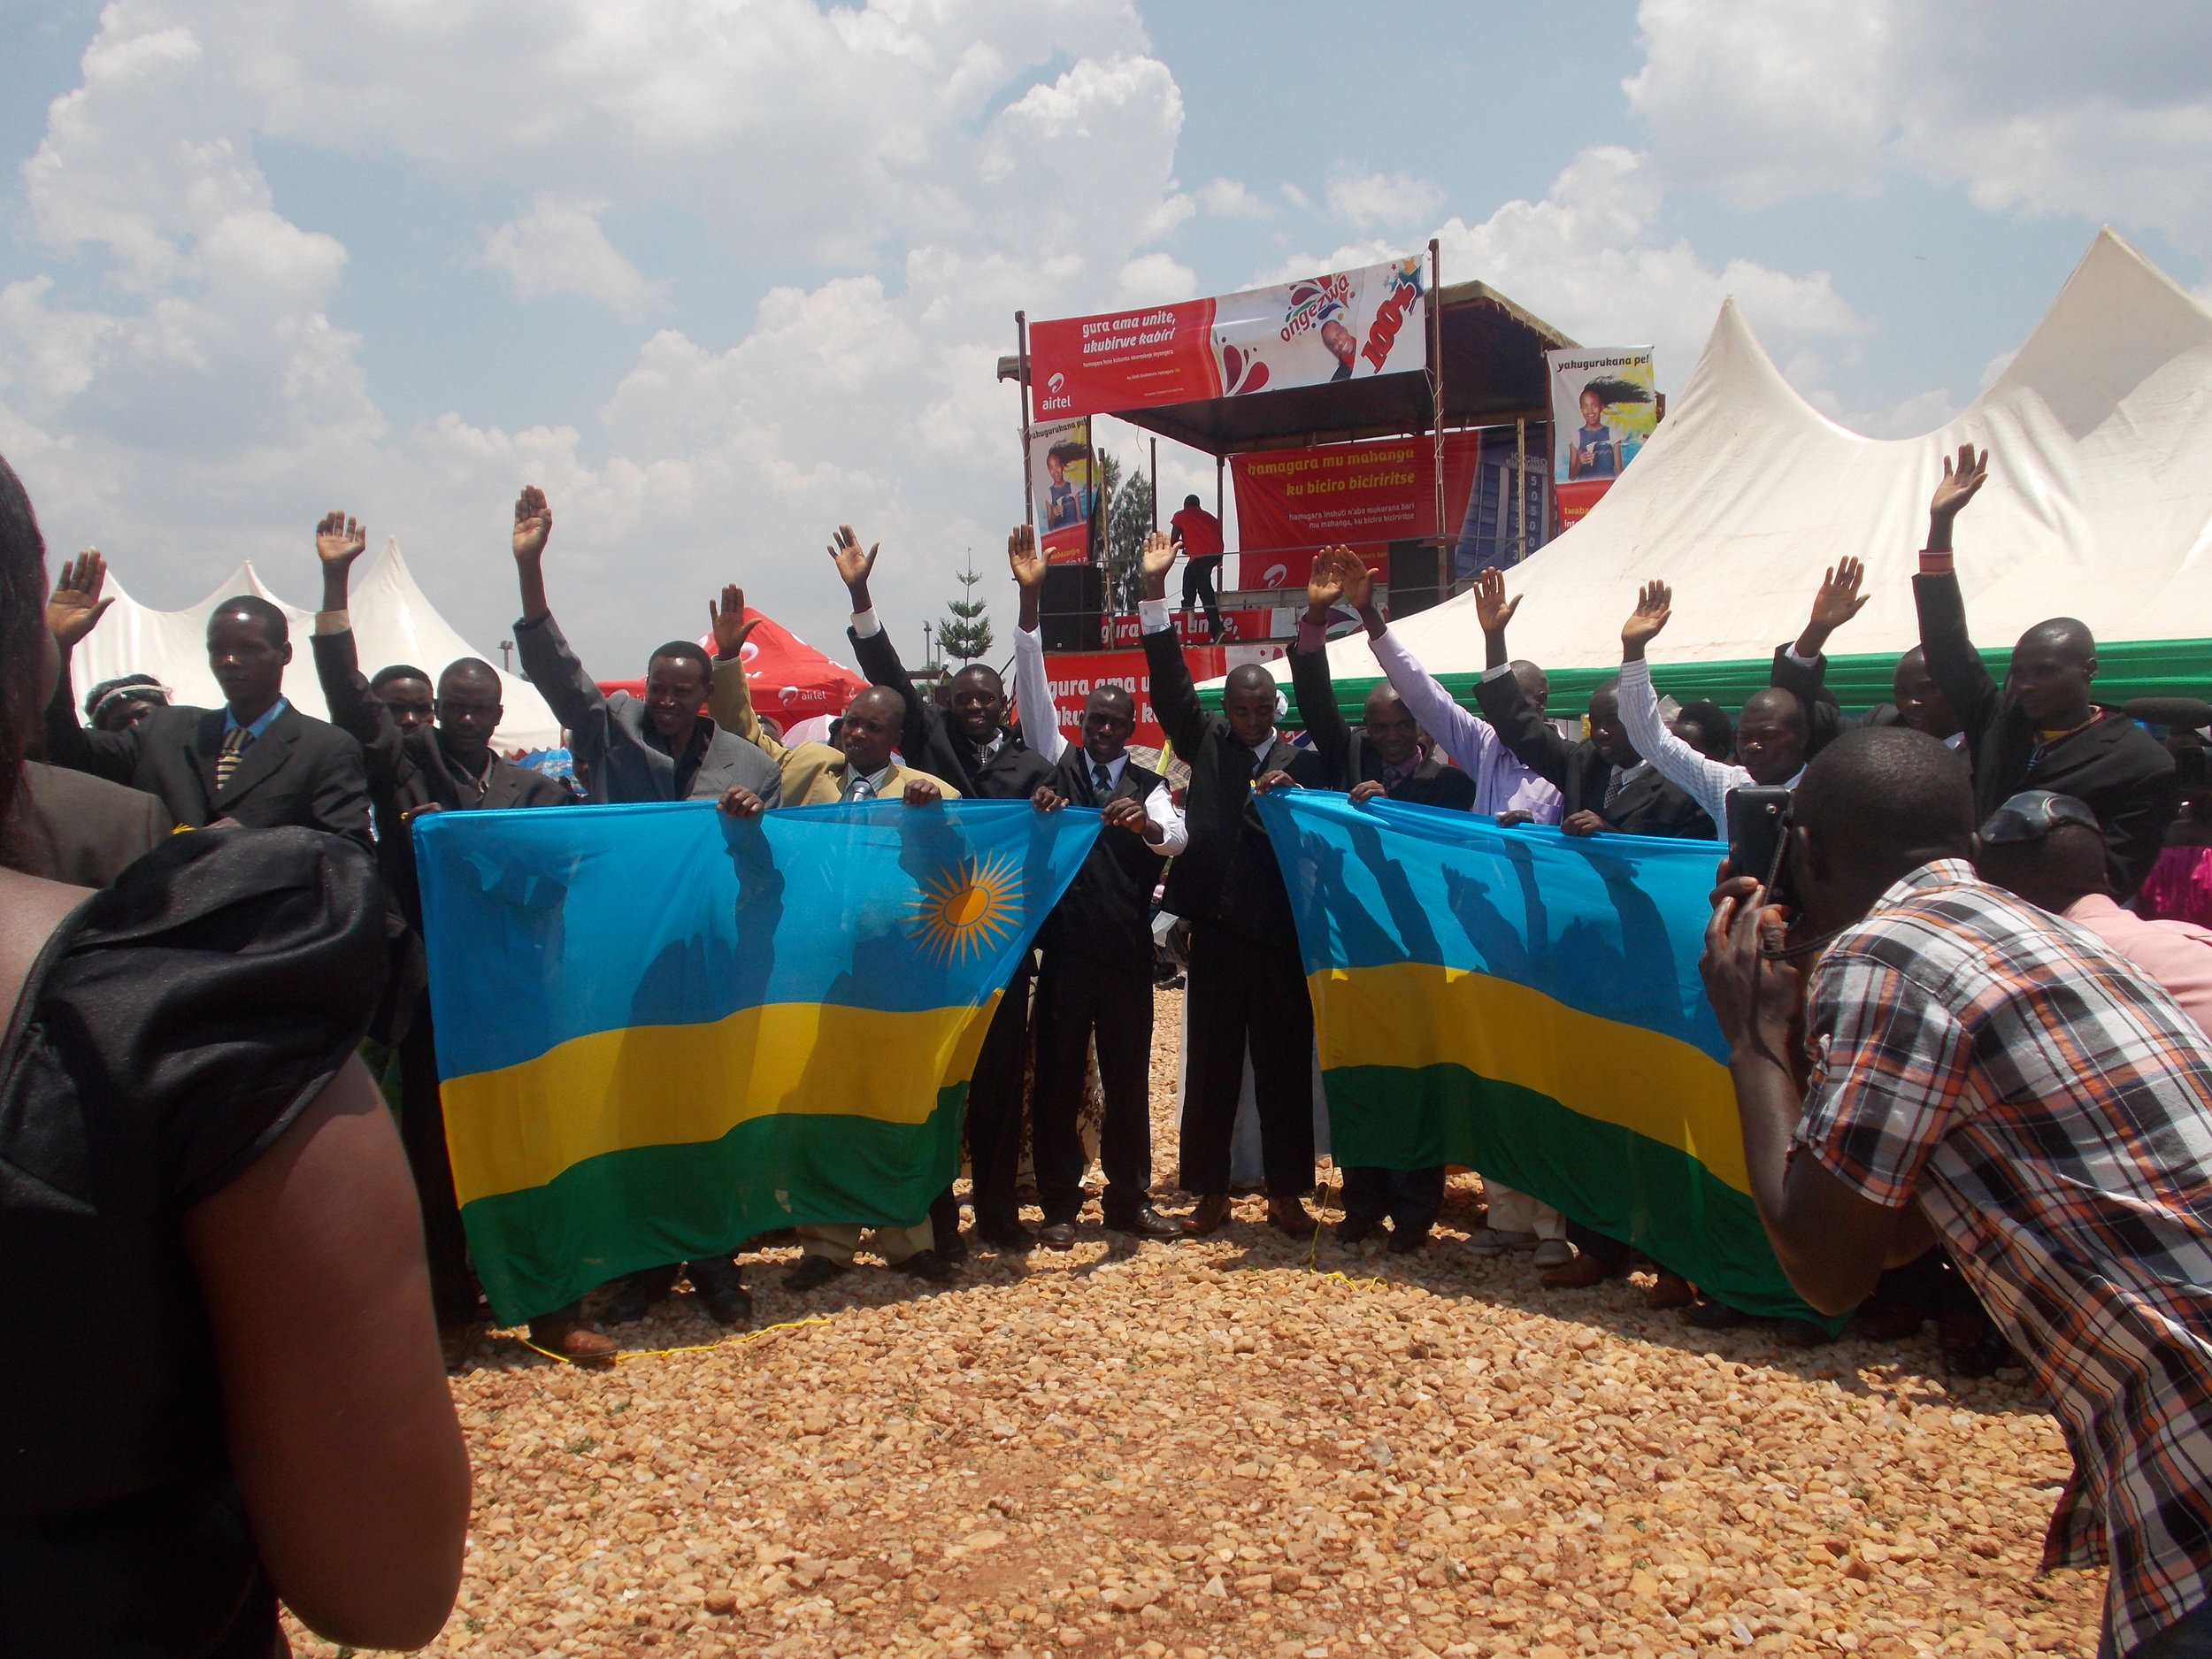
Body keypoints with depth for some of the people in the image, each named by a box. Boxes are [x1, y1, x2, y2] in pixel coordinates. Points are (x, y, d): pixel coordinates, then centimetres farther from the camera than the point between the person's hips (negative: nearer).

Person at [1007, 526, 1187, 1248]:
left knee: (1129, 1078, 8)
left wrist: (1145, 823, -38)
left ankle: (1129, 1200, 21)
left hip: (1127, 952, 1)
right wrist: (1030, 599, -17)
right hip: (1064, 949, -1)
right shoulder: (1059, 762, 6)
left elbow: (1177, 836, -12)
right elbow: (1033, 688, -5)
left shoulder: (1148, 786, 6)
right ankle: (1059, 1205, 17)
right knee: (1058, 1079, 5)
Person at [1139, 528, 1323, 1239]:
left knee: (1286, 1065, 6)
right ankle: (1211, 1192, 19)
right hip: (1216, 933, 2)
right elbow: (1171, 686, 1)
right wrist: (1155, 591, -5)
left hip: (1281, 936, -1)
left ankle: (1288, 1193, 19)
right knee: (1210, 1063, 8)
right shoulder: (1207, 742, 7)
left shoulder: (1302, 758, 2)